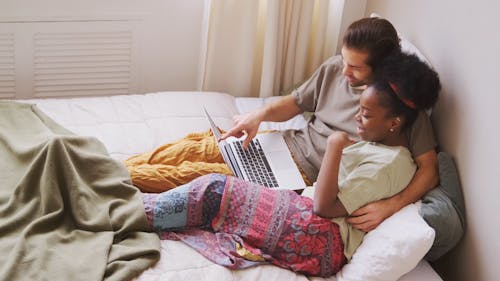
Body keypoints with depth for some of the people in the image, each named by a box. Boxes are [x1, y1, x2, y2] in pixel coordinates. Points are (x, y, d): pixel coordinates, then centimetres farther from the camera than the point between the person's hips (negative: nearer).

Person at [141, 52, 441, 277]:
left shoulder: (387, 164, -18)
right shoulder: (383, 142, 12)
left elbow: (325, 207, -20)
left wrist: (335, 146, -21)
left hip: (321, 238, -10)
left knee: (214, 191, -11)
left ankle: (139, 214, 0)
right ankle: (149, 209, 4)